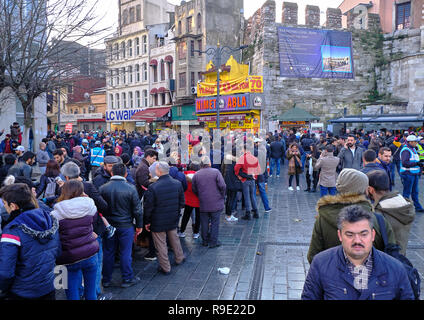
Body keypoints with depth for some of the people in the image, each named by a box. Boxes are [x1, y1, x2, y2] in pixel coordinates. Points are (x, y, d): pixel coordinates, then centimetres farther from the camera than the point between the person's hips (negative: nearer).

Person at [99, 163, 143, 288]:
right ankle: (127, 279, 19)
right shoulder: (130, 188, -13)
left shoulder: (103, 188, -5)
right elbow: (137, 209, -8)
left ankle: (106, 280, 25)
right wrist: (139, 225, 3)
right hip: (126, 226, -3)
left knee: (108, 252, 13)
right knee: (125, 253, 8)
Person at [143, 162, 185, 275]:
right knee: (174, 239, 27)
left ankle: (165, 268, 22)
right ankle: (179, 258, 45)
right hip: (173, 220, 5)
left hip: (158, 222, -5)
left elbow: (148, 207, -15)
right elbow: (182, 203, 3)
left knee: (161, 245, 11)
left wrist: (147, 222, -2)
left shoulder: (153, 187, -23)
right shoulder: (177, 184, -8)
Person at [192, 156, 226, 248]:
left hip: (203, 204, 3)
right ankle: (213, 242, 11)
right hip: (216, 203, -3)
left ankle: (205, 241, 25)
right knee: (215, 222, 6)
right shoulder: (216, 172, -9)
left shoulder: (196, 175, 1)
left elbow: (194, 190, 7)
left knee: (204, 223, 14)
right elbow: (222, 186, -12)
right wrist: (222, 196, 3)